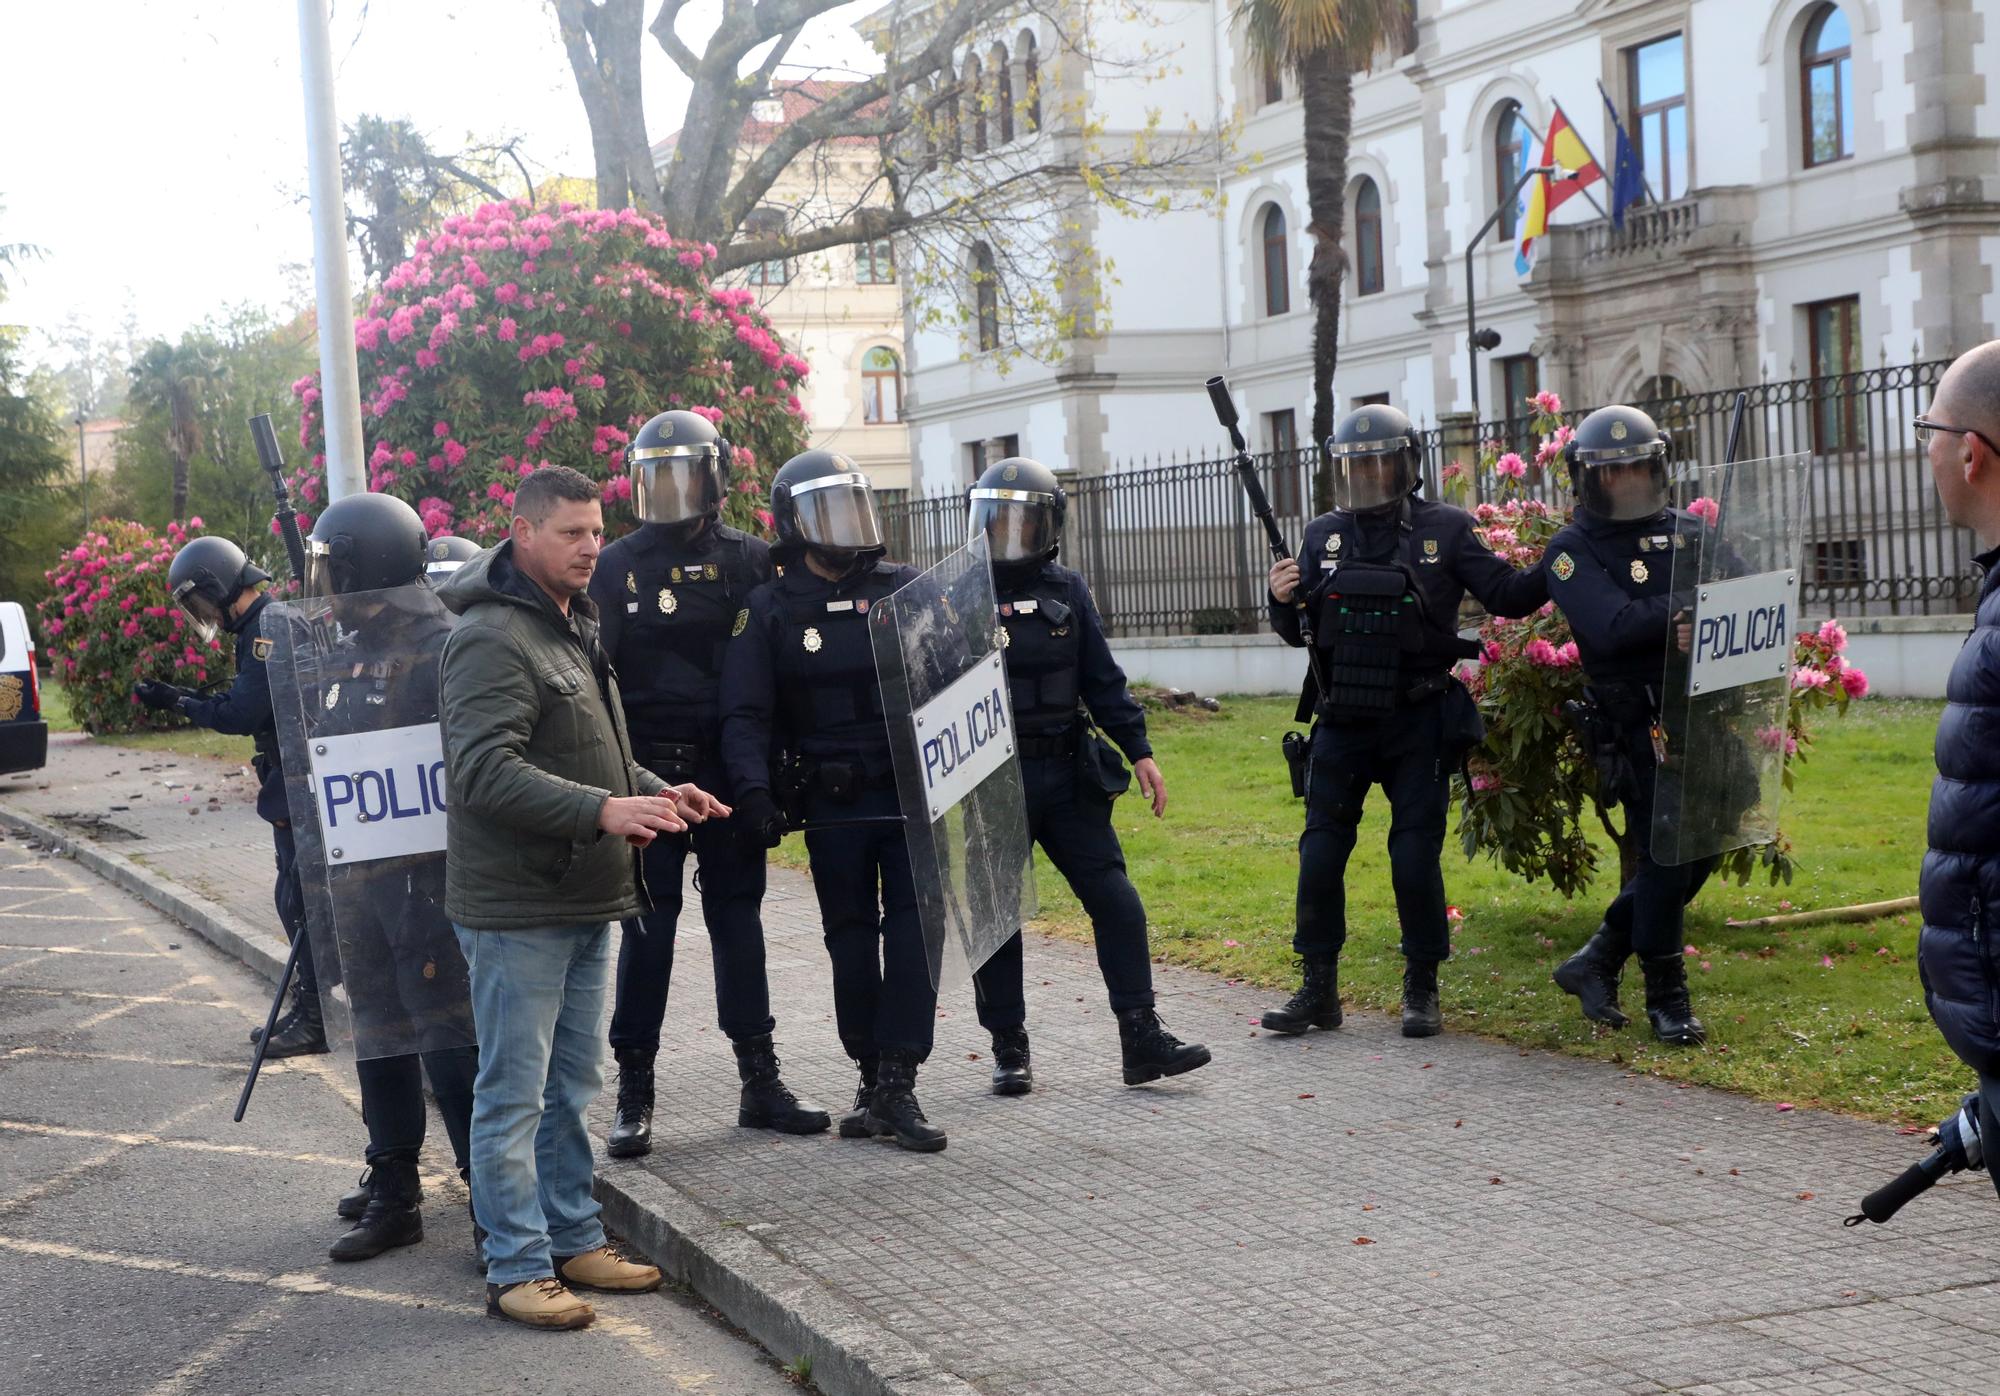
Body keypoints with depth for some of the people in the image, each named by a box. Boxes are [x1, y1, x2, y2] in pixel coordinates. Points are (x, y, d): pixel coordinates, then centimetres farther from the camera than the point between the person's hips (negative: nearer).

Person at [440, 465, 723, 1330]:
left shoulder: (574, 629, 16)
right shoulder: (492, 639, -16)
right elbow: (483, 771, -25)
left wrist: (655, 793, 10)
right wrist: (602, 810, -31)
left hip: (583, 902, 10)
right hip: (516, 909, -10)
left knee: (573, 1084, 17)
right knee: (514, 1092, -2)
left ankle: (573, 1240, 27)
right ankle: (515, 1268, 4)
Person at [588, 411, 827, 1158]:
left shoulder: (749, 562, 3)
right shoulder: (616, 568, 2)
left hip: (727, 773, 1)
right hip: (647, 774, -1)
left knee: (738, 920, 8)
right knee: (647, 928, 2)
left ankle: (760, 1080, 15)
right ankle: (634, 1091, 8)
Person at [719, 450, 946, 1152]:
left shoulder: (907, 589, 5)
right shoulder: (768, 611, 2)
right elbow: (745, 716, -3)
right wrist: (753, 791, -17)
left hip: (913, 796, 0)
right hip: (831, 809, 0)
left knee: (913, 930, -7)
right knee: (852, 940, 7)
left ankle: (899, 1083, -6)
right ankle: (873, 1078, 18)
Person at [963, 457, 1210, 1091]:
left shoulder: (1067, 591, 7)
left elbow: (1102, 680, 11)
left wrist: (1139, 750, 6)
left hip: (1068, 776, 3)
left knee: (1116, 900, -3)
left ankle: (1142, 1037, 2)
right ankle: (1009, 1050, 15)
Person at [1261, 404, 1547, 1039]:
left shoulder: (1444, 530, 0)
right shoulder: (1324, 536, 7)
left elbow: (1507, 595, -1)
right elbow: (1298, 631, 12)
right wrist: (1283, 601, -9)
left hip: (1418, 724, -2)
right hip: (1342, 724, 3)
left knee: (1416, 858, 0)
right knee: (1320, 855, 1)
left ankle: (1422, 990, 14)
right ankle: (1318, 989, 11)